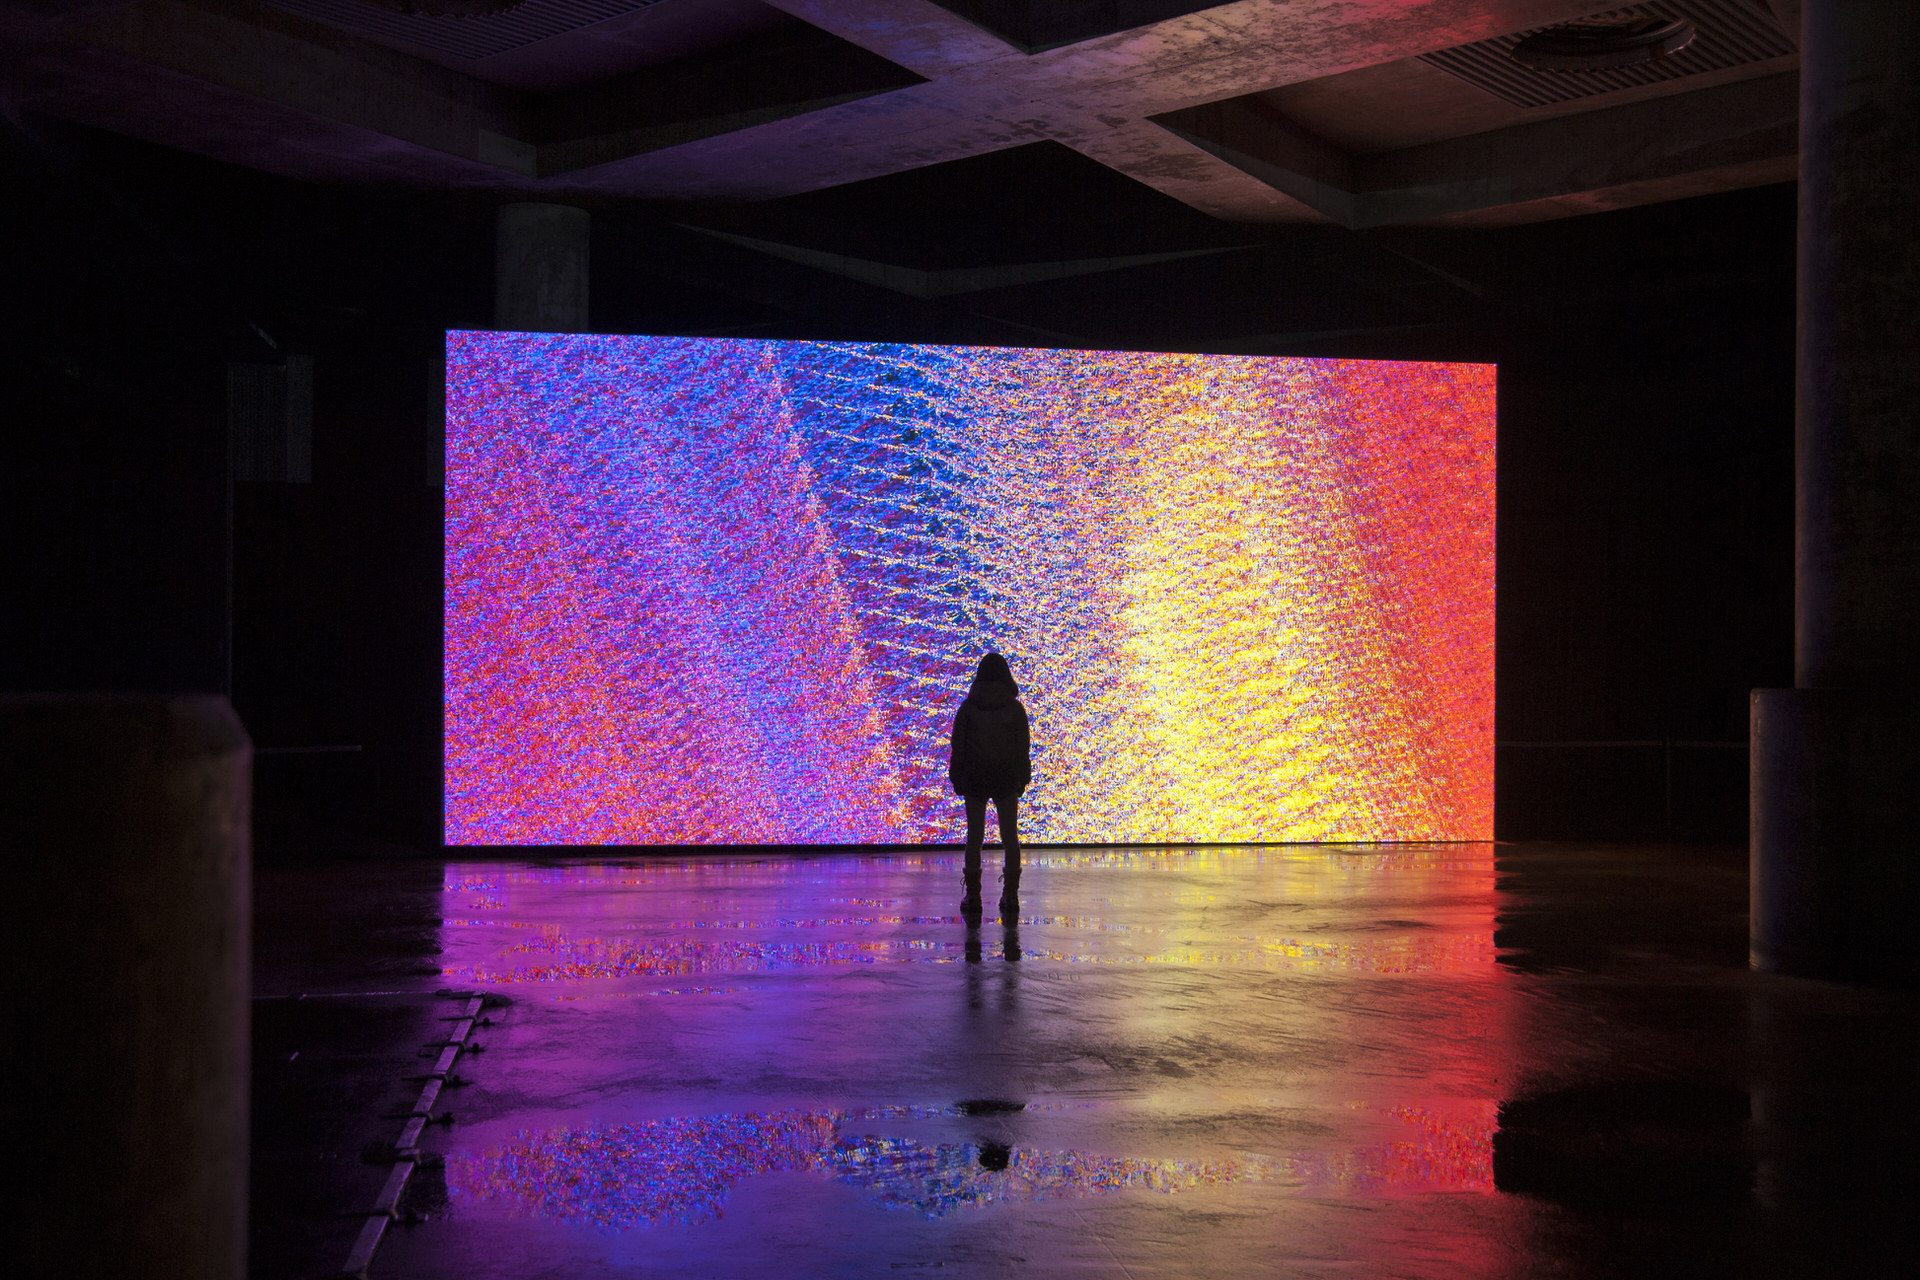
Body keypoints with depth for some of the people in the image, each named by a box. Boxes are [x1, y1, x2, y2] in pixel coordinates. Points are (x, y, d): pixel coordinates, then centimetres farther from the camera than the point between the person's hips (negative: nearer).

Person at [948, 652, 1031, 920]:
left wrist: (957, 778, 5)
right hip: (1006, 778, 1)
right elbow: (1023, 746, 0)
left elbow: (958, 745, -2)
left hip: (975, 777, -1)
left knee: (974, 836, 4)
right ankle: (1010, 895, 6)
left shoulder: (968, 707, -5)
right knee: (1010, 836, 8)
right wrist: (1022, 778, 9)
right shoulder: (1015, 708, -3)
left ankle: (973, 897, 3)